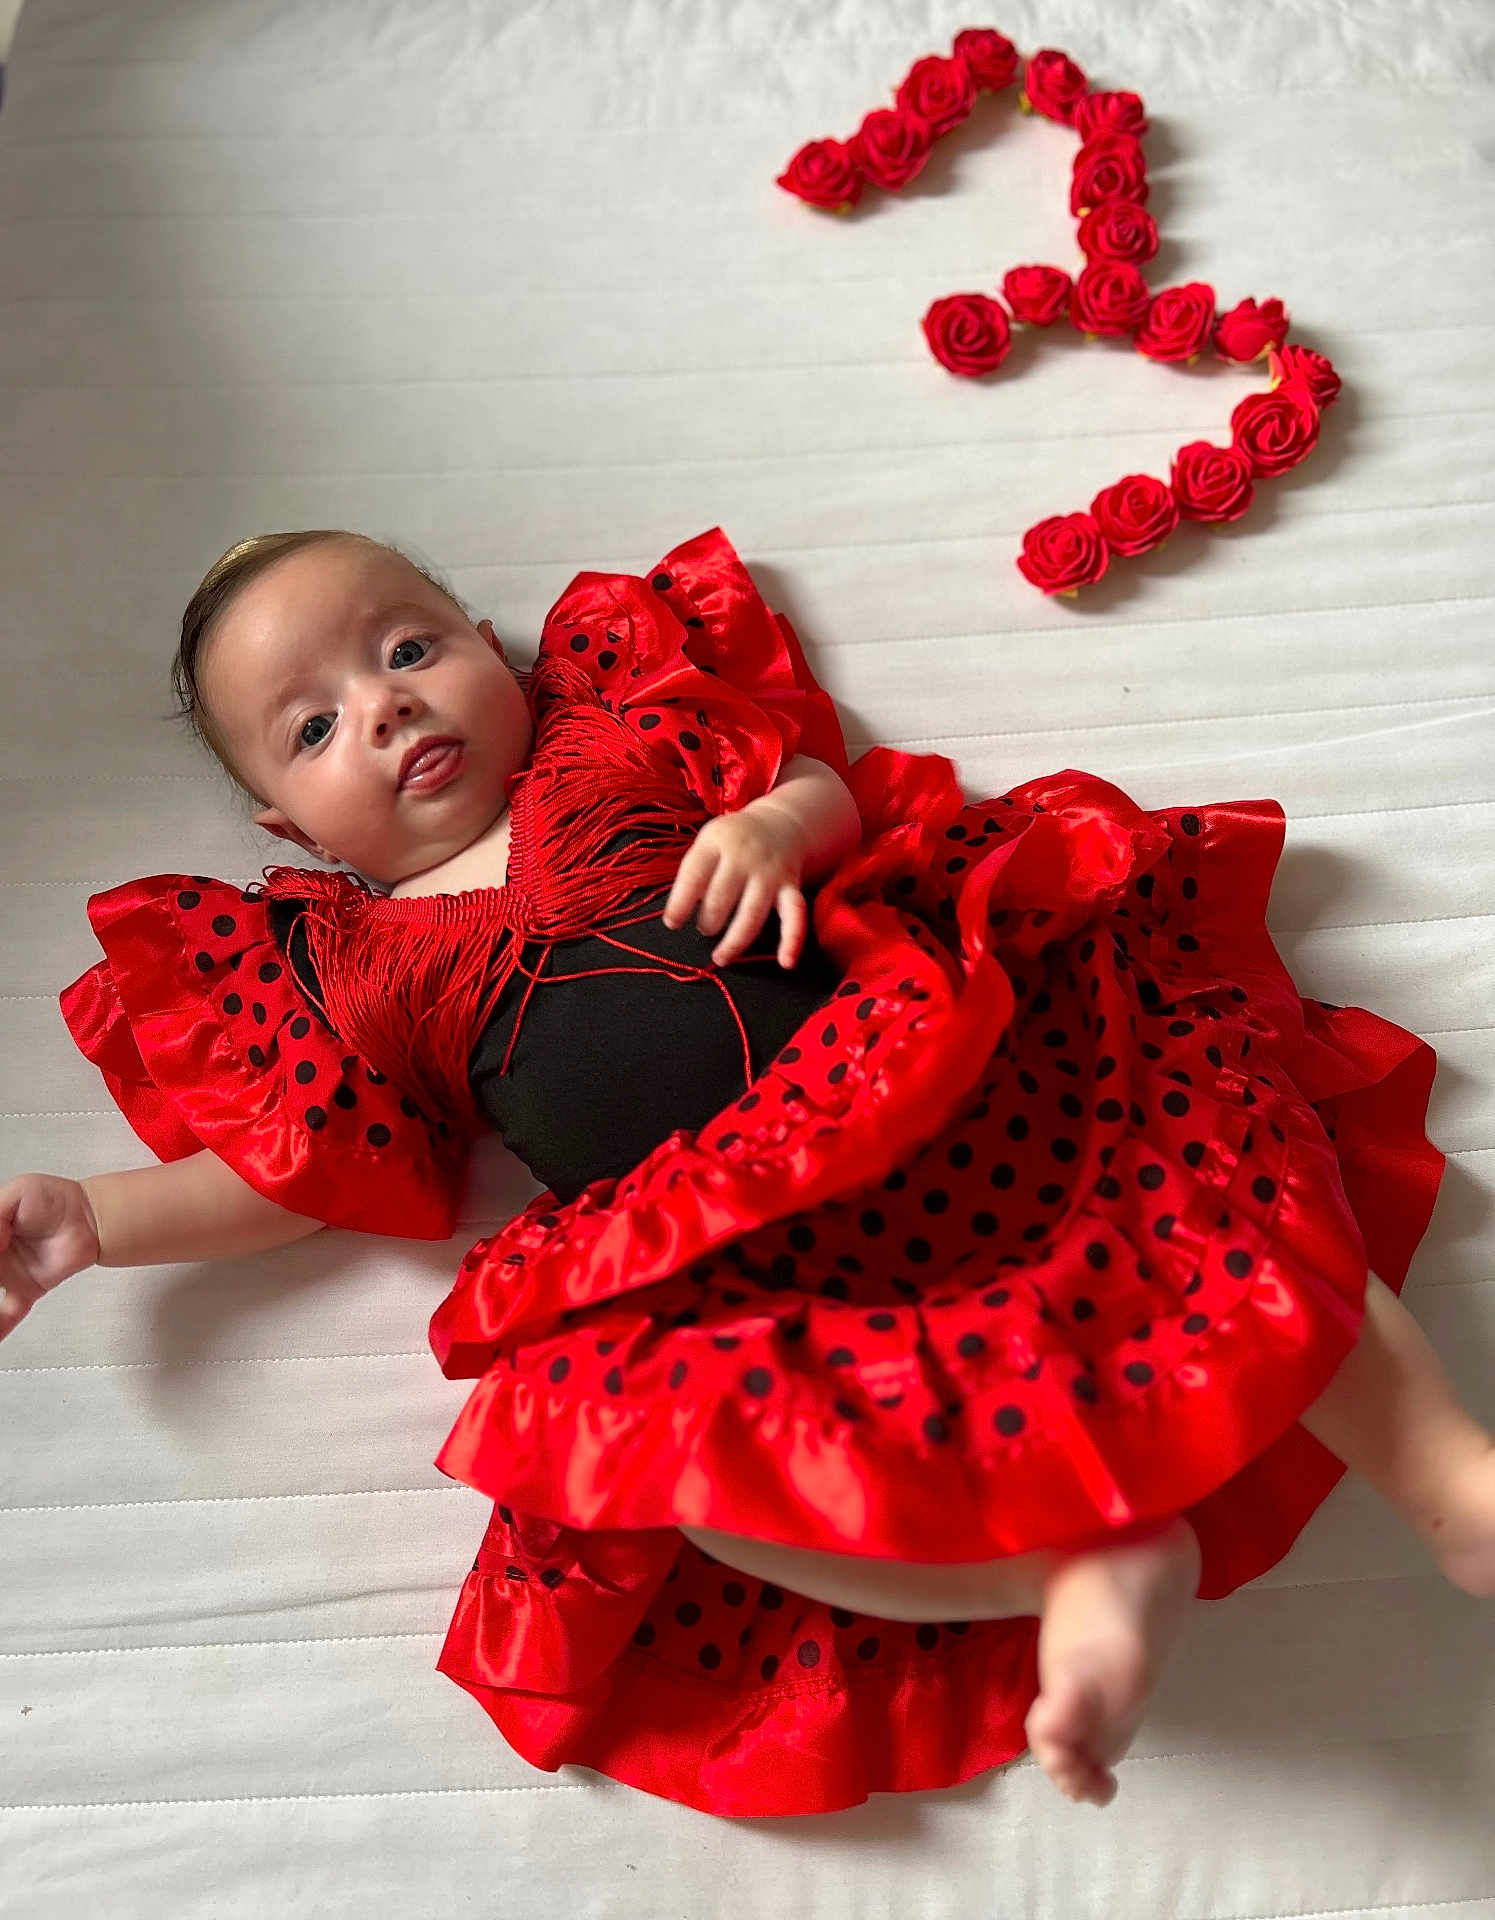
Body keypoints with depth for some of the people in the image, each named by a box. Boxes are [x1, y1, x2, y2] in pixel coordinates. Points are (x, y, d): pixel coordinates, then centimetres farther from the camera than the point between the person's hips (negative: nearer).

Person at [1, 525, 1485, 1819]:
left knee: (1210, 1159, -14)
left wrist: (777, 823, -5)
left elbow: (819, 777, 18)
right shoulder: (354, 965, 20)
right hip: (728, 1238, -1)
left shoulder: (624, 734, 21)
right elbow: (294, 1164, 19)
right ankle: (1078, 1562, -30)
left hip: (938, 1050, 2)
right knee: (637, 1416, -30)